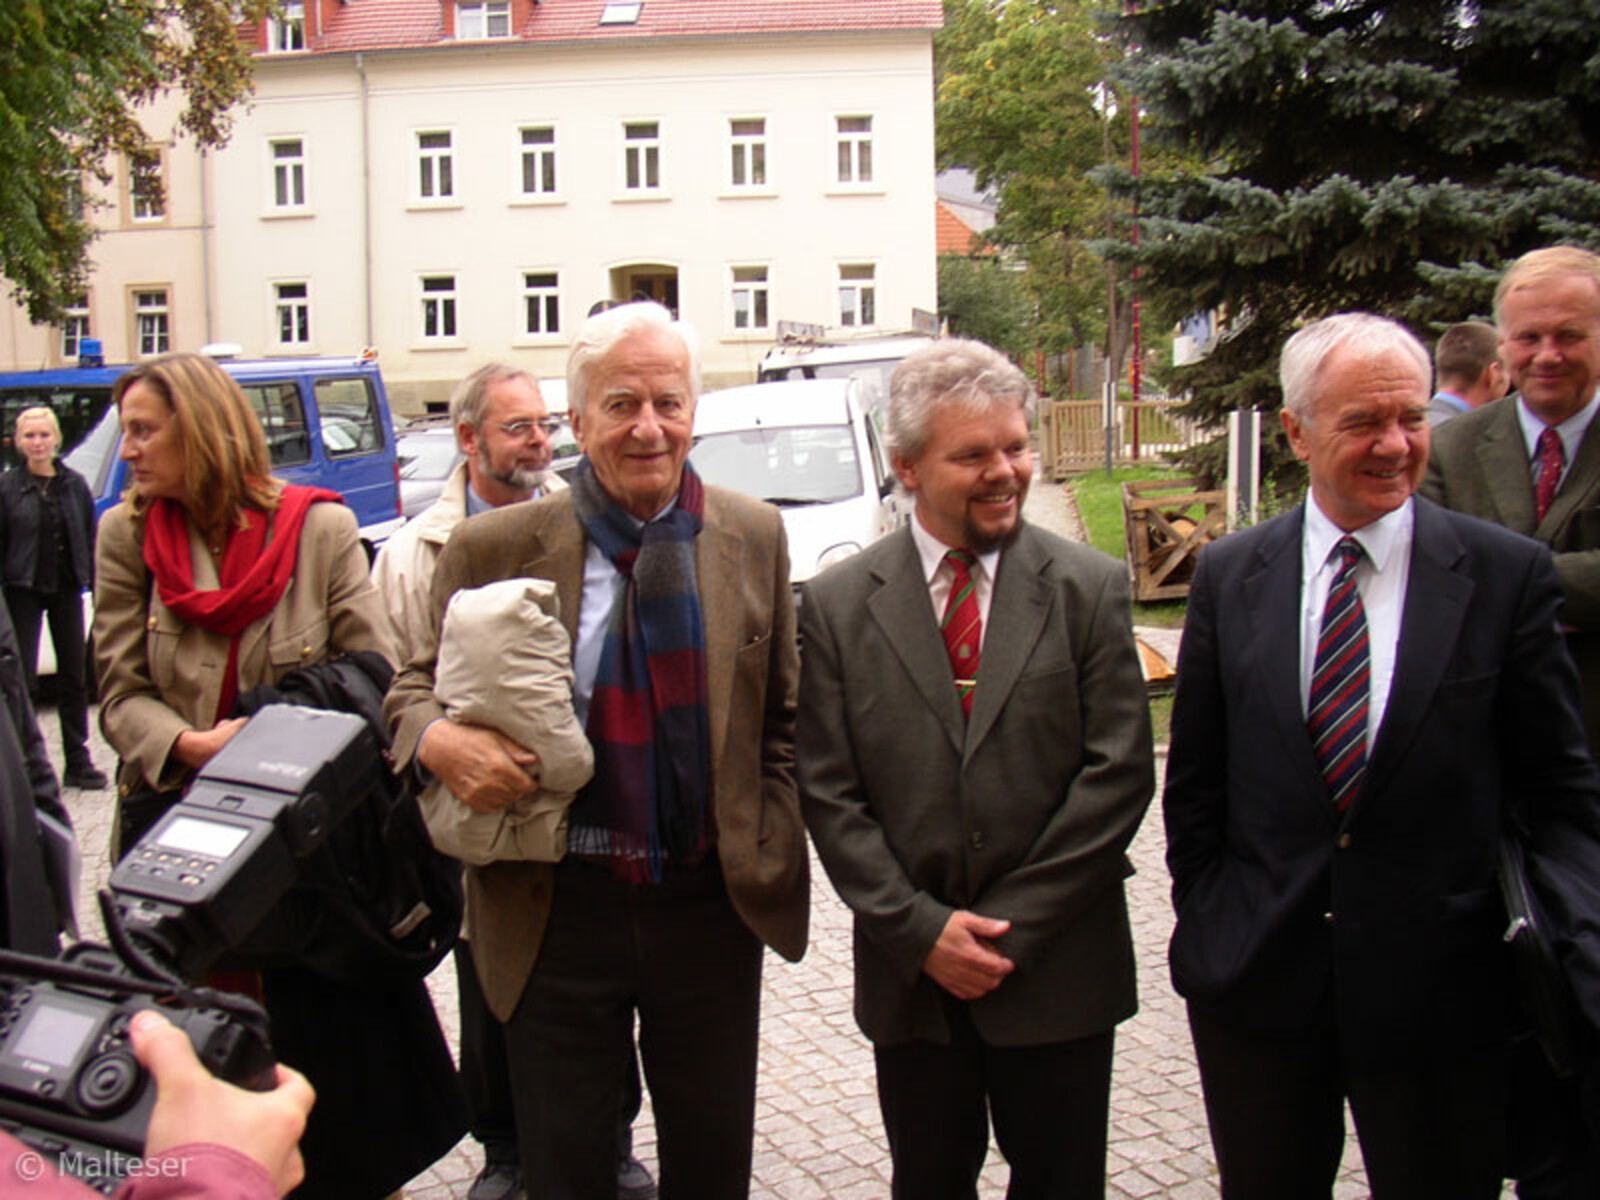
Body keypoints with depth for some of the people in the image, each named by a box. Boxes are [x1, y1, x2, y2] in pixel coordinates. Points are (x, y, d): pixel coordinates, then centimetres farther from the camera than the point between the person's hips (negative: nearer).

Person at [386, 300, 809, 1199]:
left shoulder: (754, 537, 0)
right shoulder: (495, 548, -5)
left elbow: (783, 717, 7)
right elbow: (417, 686, 4)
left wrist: (772, 855, -2)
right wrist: (437, 739, -18)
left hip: (712, 906, 2)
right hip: (559, 912, -1)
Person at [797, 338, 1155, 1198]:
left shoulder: (1090, 589, -3)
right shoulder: (838, 604, -1)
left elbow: (1118, 772, -7)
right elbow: (828, 794, -2)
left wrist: (1010, 927, -10)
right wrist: (921, 930, -10)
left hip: (1058, 972, 0)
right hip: (909, 972, 1)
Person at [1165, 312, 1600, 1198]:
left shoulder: (1508, 574, -6)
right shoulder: (1228, 576, 0)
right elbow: (1194, 782, 6)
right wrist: (1207, 927, 3)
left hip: (1440, 991, -1)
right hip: (1257, 984, 2)